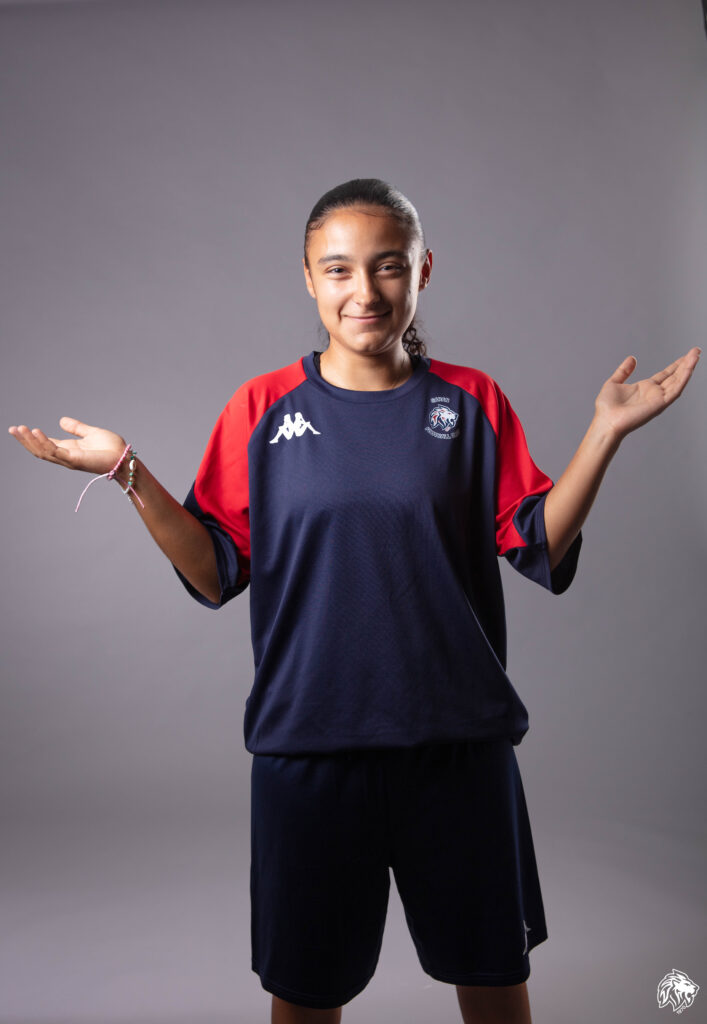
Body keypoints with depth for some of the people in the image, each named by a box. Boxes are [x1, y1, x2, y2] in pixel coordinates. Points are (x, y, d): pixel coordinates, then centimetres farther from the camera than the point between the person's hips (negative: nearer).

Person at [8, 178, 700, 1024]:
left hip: (460, 739, 1)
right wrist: (129, 474, -13)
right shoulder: (262, 409, -1)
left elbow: (542, 549, -1)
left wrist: (606, 432, -10)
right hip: (307, 740, 0)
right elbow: (215, 573, -2)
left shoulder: (472, 403, 1)